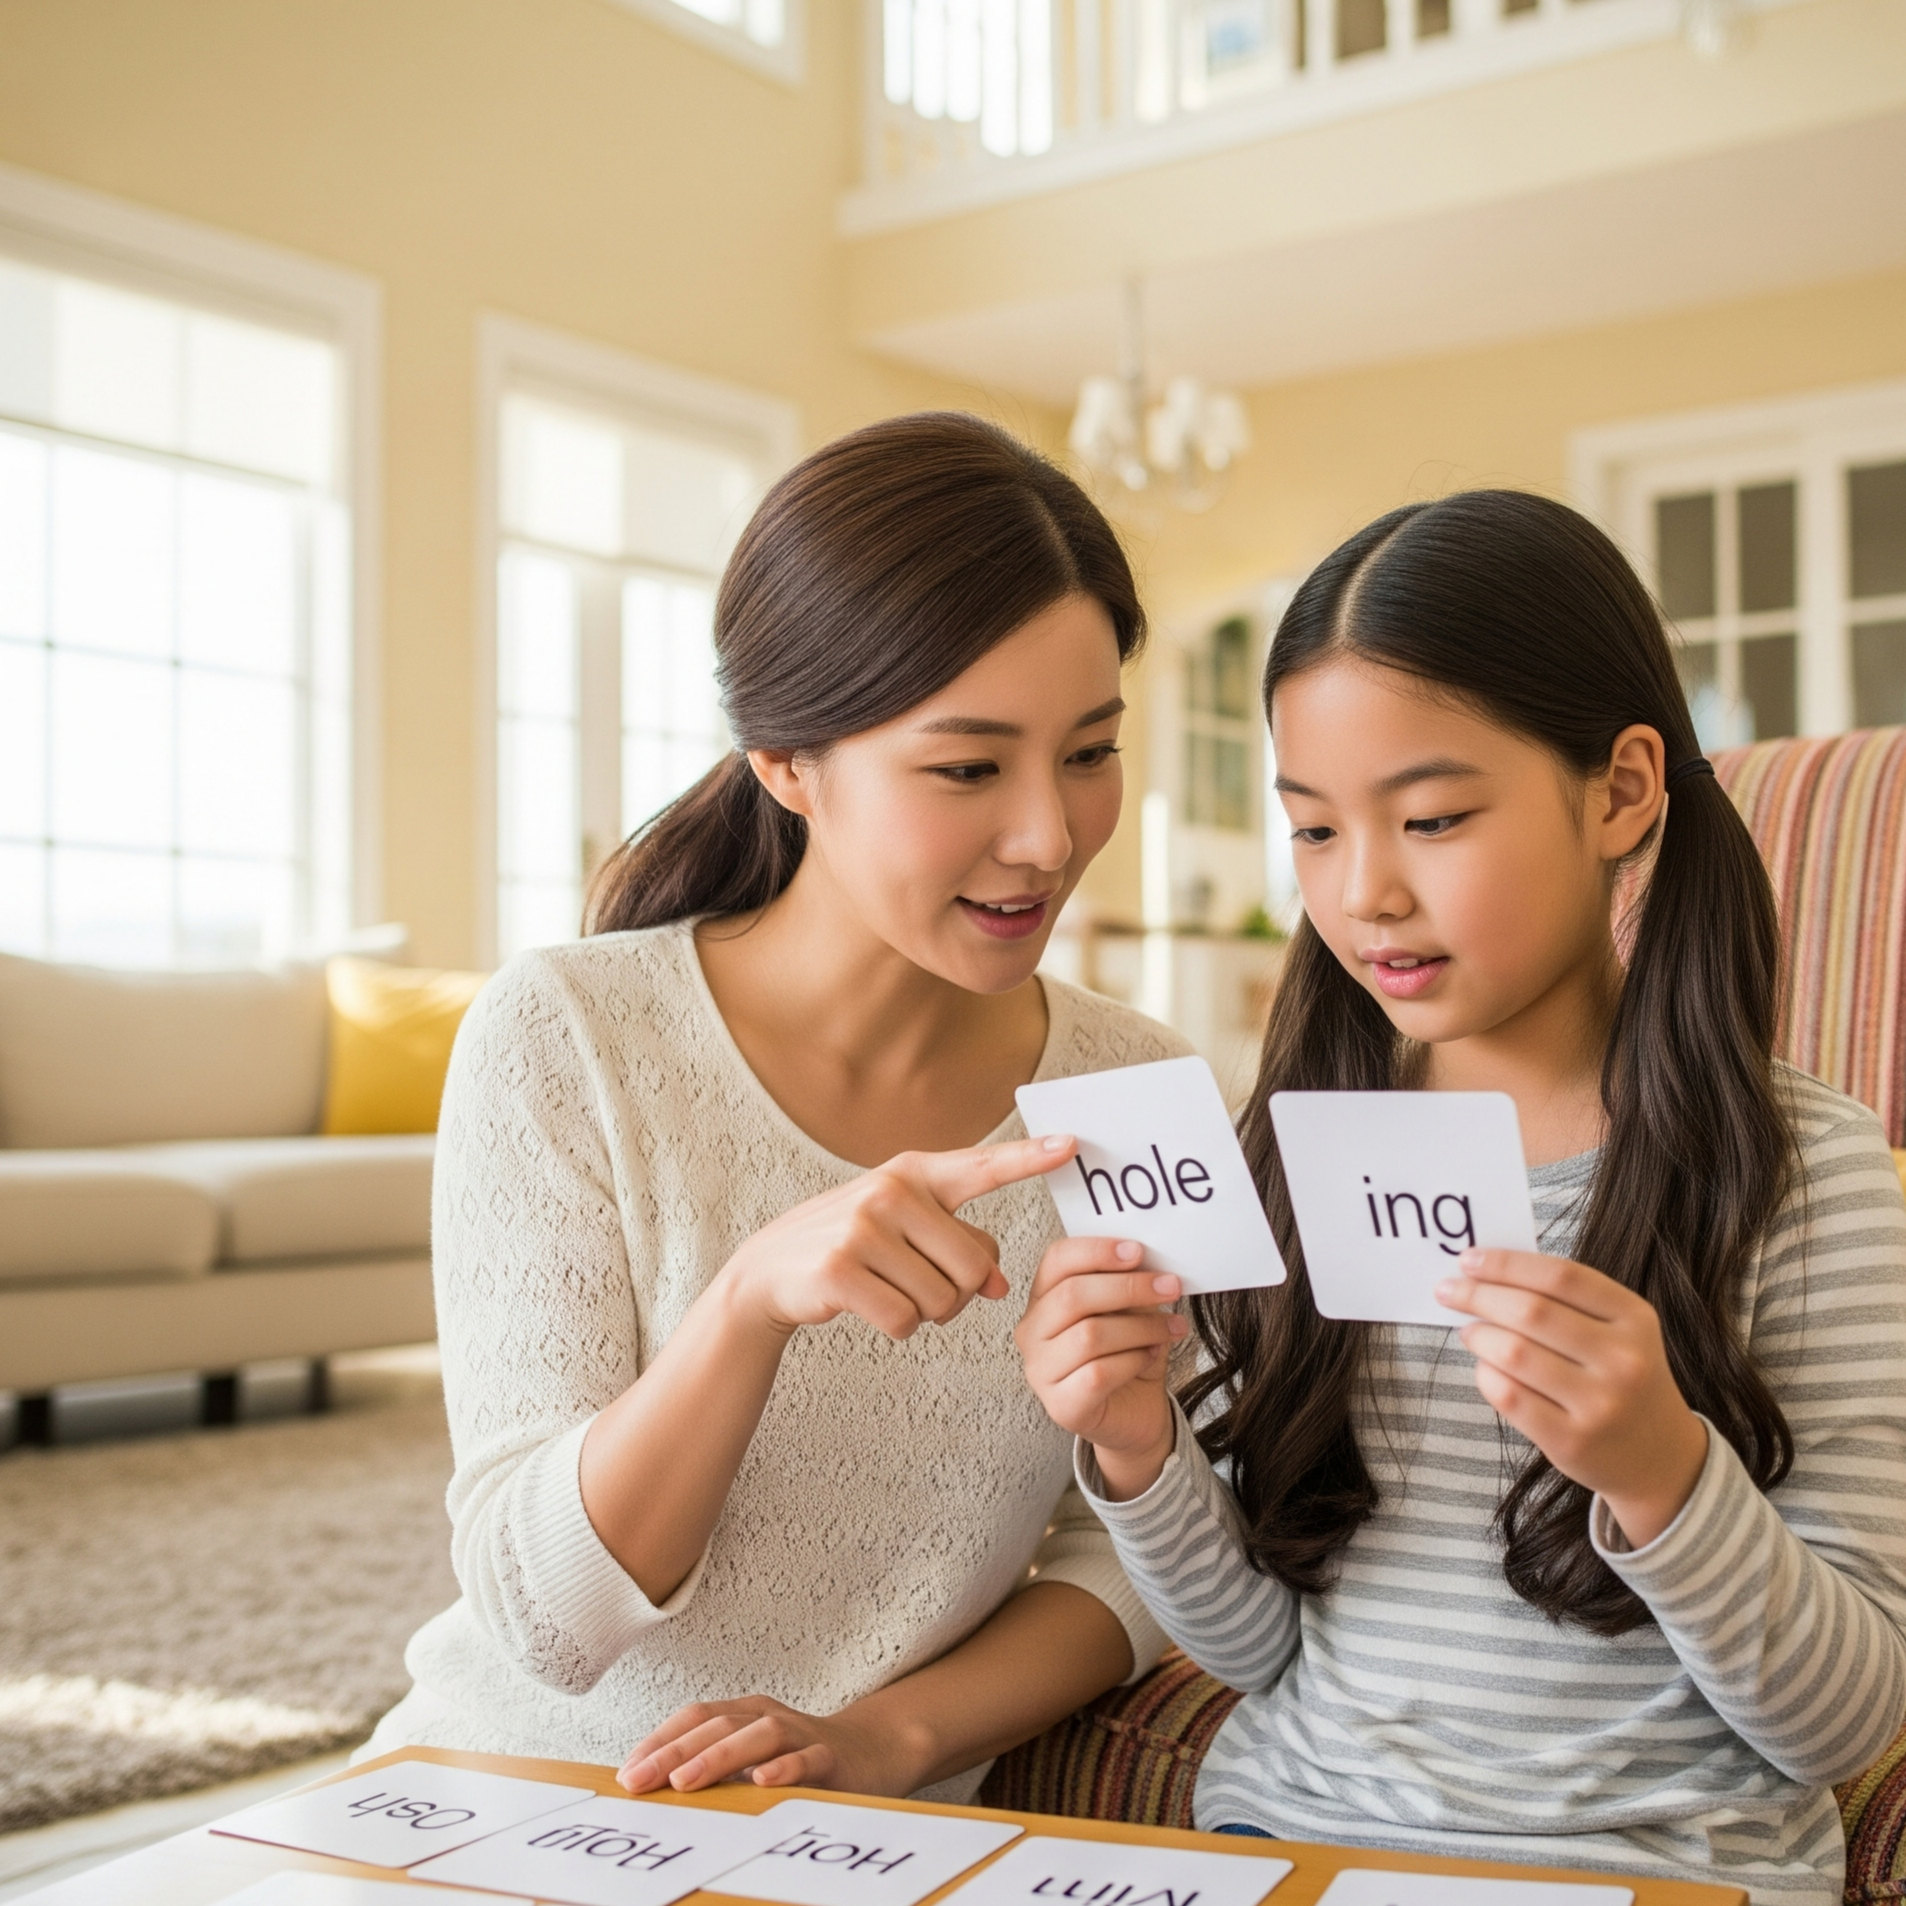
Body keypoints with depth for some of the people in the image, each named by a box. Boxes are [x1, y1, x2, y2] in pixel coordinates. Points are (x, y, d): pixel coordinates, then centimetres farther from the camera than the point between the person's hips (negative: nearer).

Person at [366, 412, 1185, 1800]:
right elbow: (543, 1615, -13)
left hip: (876, 1842, 3)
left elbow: (1129, 1551, 4)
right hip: (506, 1799, -2)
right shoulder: (563, 1038, -11)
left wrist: (888, 1737, -13)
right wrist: (754, 1296, -29)